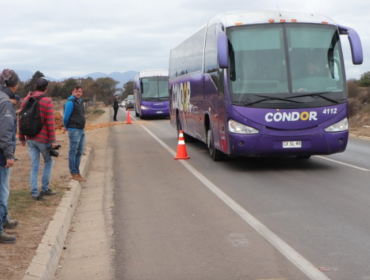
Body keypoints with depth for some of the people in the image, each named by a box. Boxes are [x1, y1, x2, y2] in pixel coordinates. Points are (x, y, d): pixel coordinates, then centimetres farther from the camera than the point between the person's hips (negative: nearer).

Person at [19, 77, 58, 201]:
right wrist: (53, 140, -11)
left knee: (34, 166, 8)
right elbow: (50, 122, -15)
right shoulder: (47, 101, -11)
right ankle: (44, 188, 14)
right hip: (43, 139, -5)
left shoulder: (26, 100, 6)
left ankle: (34, 192, 4)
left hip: (30, 139, 5)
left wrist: (21, 137, 14)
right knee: (48, 162, 15)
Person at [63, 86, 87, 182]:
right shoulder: (70, 102, -12)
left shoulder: (80, 102, 15)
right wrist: (66, 127, 5)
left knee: (79, 152, 12)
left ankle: (77, 173, 20)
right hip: (74, 130, -9)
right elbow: (66, 117, -11)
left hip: (81, 130, 9)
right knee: (73, 152, -2)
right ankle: (74, 173, 3)